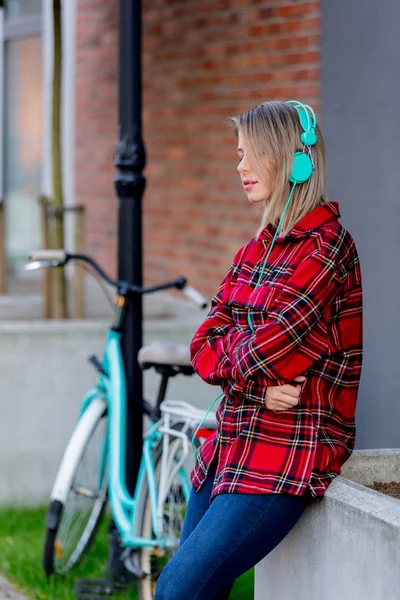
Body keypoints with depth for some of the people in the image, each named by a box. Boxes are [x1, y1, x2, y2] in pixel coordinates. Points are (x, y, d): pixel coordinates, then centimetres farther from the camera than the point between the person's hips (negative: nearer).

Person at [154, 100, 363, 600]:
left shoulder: (326, 244, -13)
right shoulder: (257, 248, 13)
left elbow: (265, 345, -19)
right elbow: (204, 346, 7)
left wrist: (226, 345, 3)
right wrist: (257, 385, -11)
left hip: (289, 451, -8)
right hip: (230, 444, 8)